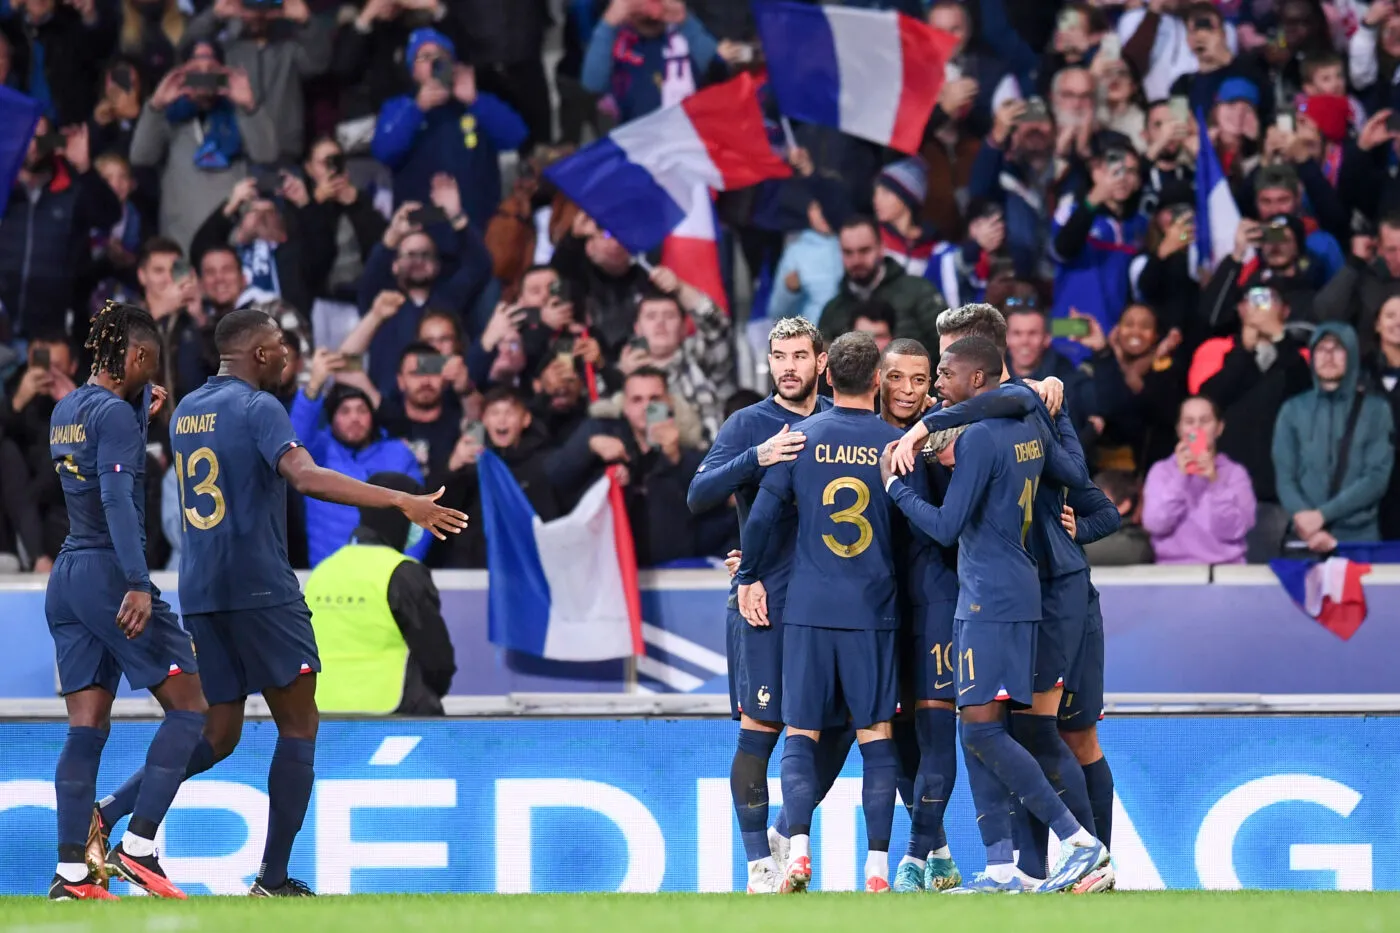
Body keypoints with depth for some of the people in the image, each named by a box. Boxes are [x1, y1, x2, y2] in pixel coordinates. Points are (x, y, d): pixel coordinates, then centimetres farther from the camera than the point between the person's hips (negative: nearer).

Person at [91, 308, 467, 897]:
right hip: (260, 589, -7)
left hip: (199, 593, 8)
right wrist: (402, 502, -29)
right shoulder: (258, 407, -10)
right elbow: (305, 477, -26)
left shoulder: (186, 411, 14)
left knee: (218, 735, 13)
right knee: (299, 726, 2)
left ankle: (105, 812, -4)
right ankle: (273, 880, -3)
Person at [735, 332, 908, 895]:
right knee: (876, 736, 6)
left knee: (800, 733, 5)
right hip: (874, 610, 0)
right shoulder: (896, 443, 0)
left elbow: (762, 515, -1)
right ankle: (877, 865, 0)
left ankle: (798, 849, -14)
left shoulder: (801, 437, -1)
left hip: (808, 609, 0)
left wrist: (751, 576, 13)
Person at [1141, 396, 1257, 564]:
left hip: (1225, 568, 1)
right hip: (1174, 569, -1)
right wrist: (1179, 477, -8)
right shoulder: (1161, 471, 10)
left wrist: (1215, 482, -11)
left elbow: (1233, 530, -3)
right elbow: (1155, 525, -4)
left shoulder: (1235, 473, 9)